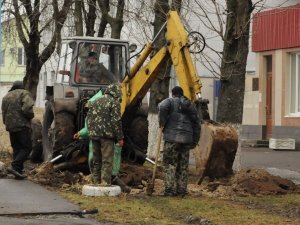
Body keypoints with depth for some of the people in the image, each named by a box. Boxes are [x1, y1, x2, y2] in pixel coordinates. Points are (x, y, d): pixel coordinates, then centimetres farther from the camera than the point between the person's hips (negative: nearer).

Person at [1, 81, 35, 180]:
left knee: (16, 149, 11)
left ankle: (18, 172, 7)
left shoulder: (6, 96, 19)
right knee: (26, 148, -3)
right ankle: (15, 167, -18)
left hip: (10, 126, 7)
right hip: (22, 125, -7)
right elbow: (27, 108, -18)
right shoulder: (24, 94, -2)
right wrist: (31, 116, -1)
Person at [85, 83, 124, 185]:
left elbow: (88, 118, 16)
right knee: (107, 161, -5)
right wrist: (120, 137, -8)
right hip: (107, 135, -6)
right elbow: (116, 121, -11)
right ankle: (105, 182, -11)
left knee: (97, 160, 14)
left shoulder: (95, 102, 16)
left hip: (94, 135, 6)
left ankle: (96, 182, 17)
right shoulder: (114, 102, -5)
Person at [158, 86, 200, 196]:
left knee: (169, 164, -1)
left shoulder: (170, 101, 4)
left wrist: (162, 124, -8)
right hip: (186, 139, 4)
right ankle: (182, 190, 9)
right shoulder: (190, 105, 18)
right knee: (183, 165, 10)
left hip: (172, 138, -4)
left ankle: (170, 189, -9)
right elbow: (196, 123, 16)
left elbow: (162, 107, -20)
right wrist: (195, 141, 20)